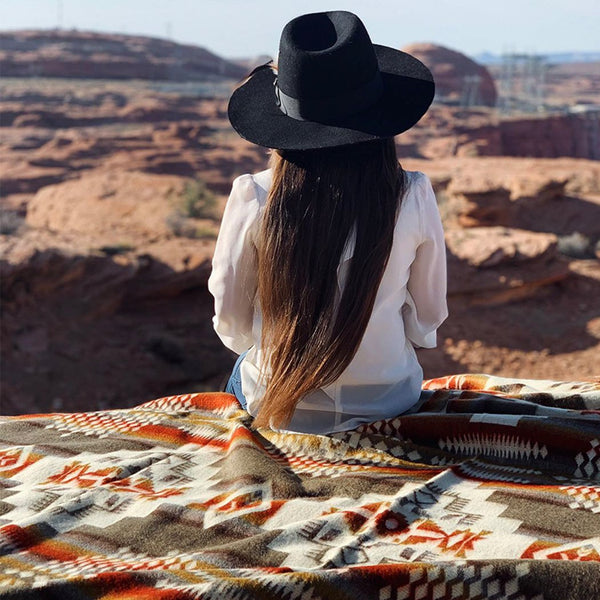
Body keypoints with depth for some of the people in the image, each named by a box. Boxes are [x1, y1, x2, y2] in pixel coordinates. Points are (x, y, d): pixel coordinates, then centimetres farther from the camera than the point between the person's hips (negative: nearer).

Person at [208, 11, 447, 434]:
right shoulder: (413, 198, -18)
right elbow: (427, 318, -3)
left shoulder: (254, 198, -20)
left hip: (273, 407, 0)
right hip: (386, 403, 1)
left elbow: (231, 324, -6)